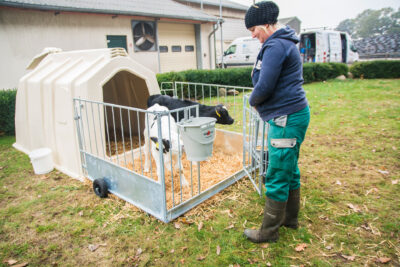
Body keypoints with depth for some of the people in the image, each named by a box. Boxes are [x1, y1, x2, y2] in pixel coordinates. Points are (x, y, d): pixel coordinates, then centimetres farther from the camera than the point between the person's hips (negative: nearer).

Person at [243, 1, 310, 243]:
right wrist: (259, 100, 3)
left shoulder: (275, 46, -15)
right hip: (292, 116, 11)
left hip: (286, 119, -11)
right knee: (289, 169, 19)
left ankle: (269, 232, 14)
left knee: (277, 177, -1)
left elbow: (264, 86, -22)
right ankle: (290, 218, 36)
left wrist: (253, 100, -1)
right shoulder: (285, 43, 18)